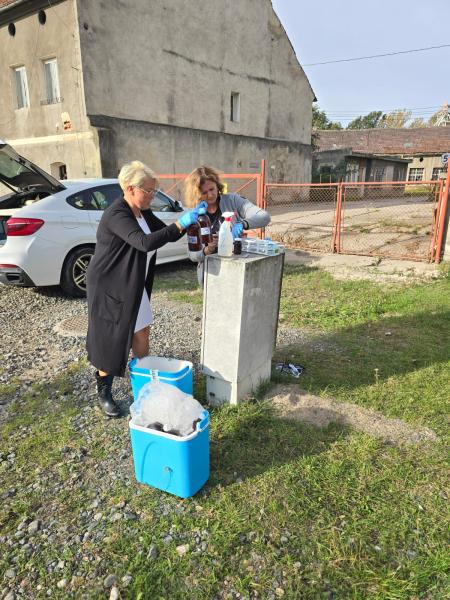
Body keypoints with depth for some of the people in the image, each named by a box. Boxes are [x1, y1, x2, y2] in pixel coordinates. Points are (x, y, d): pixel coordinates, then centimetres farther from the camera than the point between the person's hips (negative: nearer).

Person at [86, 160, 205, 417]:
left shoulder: (144, 213, 6)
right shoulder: (116, 215, -23)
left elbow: (167, 235, 10)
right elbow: (145, 243, -37)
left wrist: (189, 220, -7)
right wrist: (180, 223, -35)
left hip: (134, 286, 8)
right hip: (109, 288, -8)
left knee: (142, 333, 12)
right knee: (111, 341, 4)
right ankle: (104, 393, 23)